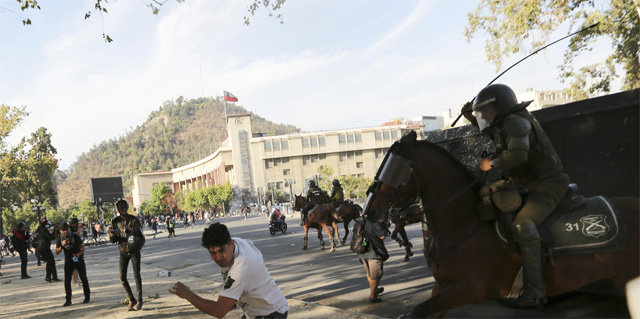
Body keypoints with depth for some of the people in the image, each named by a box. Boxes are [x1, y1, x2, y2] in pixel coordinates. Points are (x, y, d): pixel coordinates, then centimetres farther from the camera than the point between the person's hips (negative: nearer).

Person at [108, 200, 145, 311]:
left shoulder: (134, 220, -7)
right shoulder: (115, 221, 1)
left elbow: (139, 232, -21)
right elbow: (112, 239, 2)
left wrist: (130, 229, -41)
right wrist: (112, 235, -22)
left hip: (134, 251, -3)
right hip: (123, 251, 3)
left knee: (136, 275, -4)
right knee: (122, 277, -1)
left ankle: (139, 301, 4)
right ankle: (131, 300, 11)